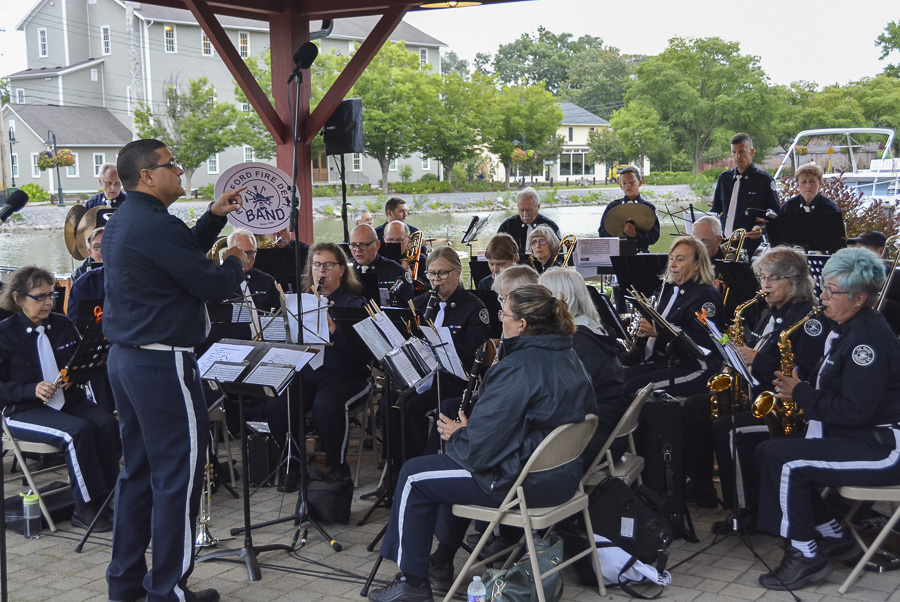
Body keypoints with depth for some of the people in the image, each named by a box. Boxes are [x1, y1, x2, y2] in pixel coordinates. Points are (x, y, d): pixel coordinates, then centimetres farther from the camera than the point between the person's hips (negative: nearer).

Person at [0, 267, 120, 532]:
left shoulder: (63, 325, 11)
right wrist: (32, 390, -22)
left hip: (69, 401, 5)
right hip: (24, 411, -5)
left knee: (107, 424, -25)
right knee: (77, 431, -32)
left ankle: (106, 498, -17)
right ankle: (87, 508, -22)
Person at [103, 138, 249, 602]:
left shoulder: (119, 223, 13)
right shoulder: (157, 226, -18)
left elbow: (184, 254, 21)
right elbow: (213, 286, -16)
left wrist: (215, 216, 15)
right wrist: (236, 263, 4)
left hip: (125, 357, 10)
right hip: (162, 364, -10)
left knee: (138, 471, 17)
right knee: (177, 475, -1)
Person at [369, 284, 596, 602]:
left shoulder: (516, 368, -25)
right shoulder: (569, 358, 4)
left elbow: (479, 446, -25)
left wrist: (456, 436, -2)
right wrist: (465, 432, 12)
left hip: (525, 484, -10)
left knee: (414, 475, 7)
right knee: (455, 457, 31)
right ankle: (441, 562, 38)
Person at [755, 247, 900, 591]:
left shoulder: (868, 338, -21)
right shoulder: (847, 330, 11)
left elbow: (855, 410, -26)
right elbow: (833, 388, 19)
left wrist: (801, 394, -16)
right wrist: (802, 389, 0)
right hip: (855, 437, 11)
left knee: (782, 458, -21)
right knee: (769, 452, 3)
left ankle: (806, 556, -8)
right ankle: (832, 538, 10)